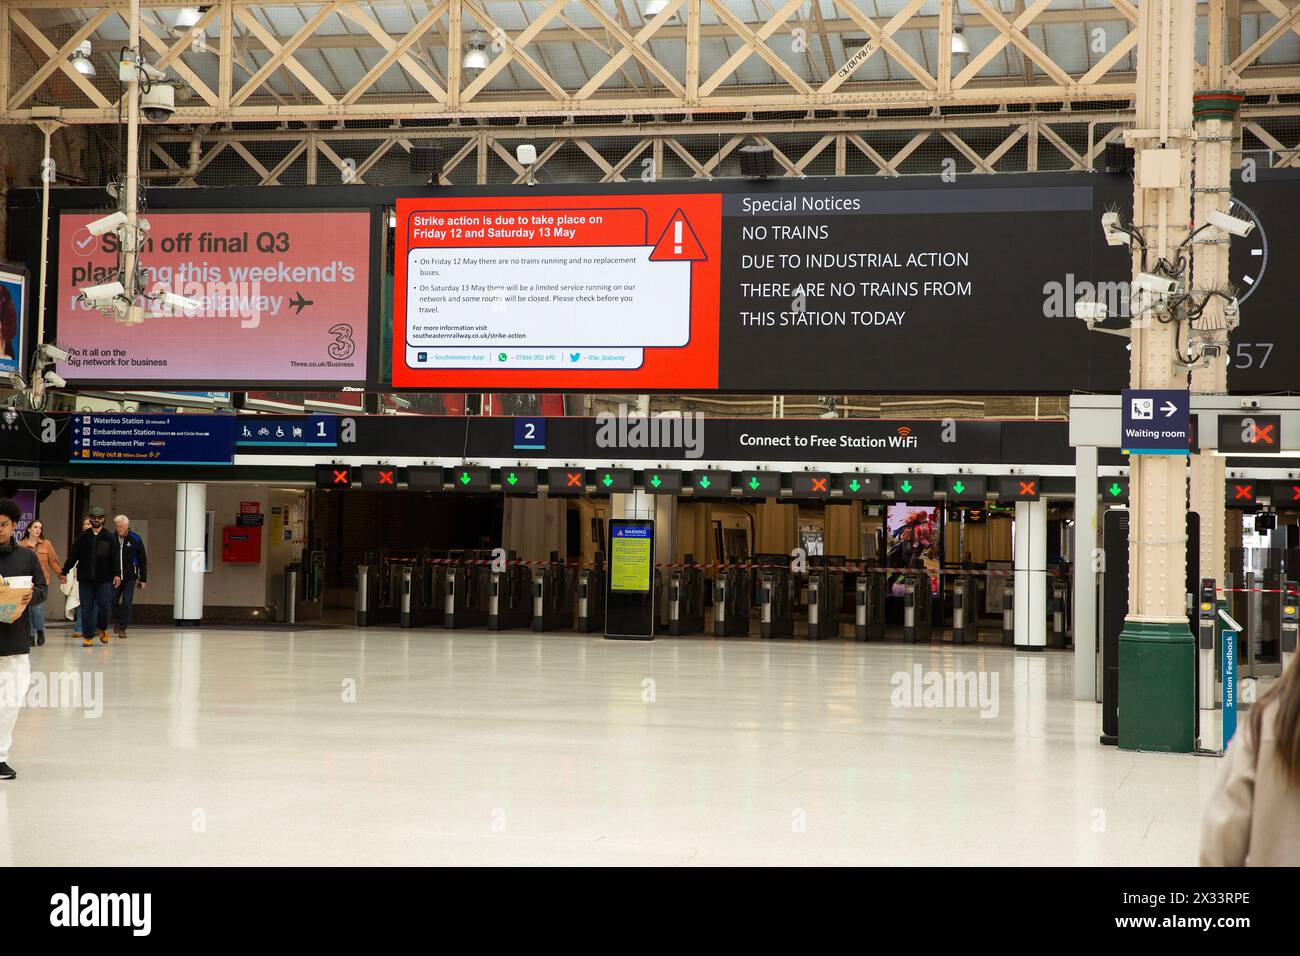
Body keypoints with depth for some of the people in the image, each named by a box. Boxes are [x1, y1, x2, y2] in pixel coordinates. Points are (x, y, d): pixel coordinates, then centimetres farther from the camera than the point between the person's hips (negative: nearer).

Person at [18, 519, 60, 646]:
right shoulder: (21, 544, 6)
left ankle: (40, 631, 10)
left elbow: (53, 561, 8)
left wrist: (60, 575, 2)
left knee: (38, 606, -12)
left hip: (41, 579, -1)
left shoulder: (47, 544, 6)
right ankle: (31, 635, 11)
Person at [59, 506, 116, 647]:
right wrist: (64, 572, 3)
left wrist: (116, 574, -8)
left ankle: (102, 629, 20)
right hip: (85, 579, 1)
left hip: (104, 579, -1)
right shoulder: (83, 536, 7)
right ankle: (88, 636, 9)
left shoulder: (109, 537, 3)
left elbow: (115, 557, 1)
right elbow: (73, 555, 8)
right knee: (86, 608, 2)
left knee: (105, 605, -6)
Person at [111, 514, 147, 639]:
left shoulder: (136, 540, -1)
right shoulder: (112, 539, 1)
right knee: (111, 601, 0)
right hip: (114, 577, 1)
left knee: (127, 603, -3)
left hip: (130, 577, -1)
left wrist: (143, 579, 2)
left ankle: (122, 629, 4)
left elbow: (143, 561, 4)